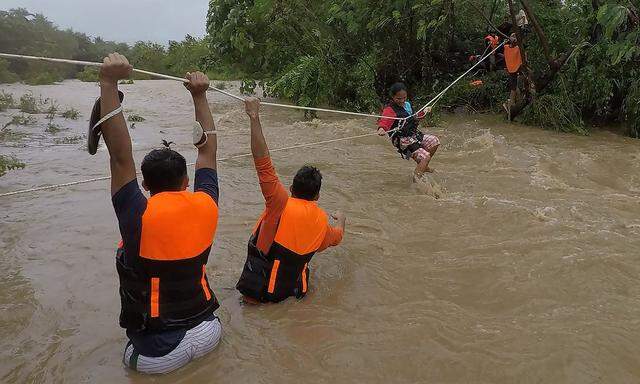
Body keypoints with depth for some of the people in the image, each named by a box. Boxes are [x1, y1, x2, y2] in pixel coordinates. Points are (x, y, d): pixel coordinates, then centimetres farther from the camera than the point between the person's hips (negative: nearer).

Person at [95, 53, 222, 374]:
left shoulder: (140, 217, -22)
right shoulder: (205, 207, -12)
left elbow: (120, 156, -22)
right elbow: (209, 149, -1)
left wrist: (109, 83, -23)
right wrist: (200, 96, 4)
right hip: (207, 334, 2)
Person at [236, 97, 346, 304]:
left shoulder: (282, 204, -20)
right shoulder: (322, 220, -5)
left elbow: (263, 163, -29)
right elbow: (336, 237, 19)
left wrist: (254, 118, -28)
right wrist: (341, 219, 41)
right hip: (293, 289, 3)